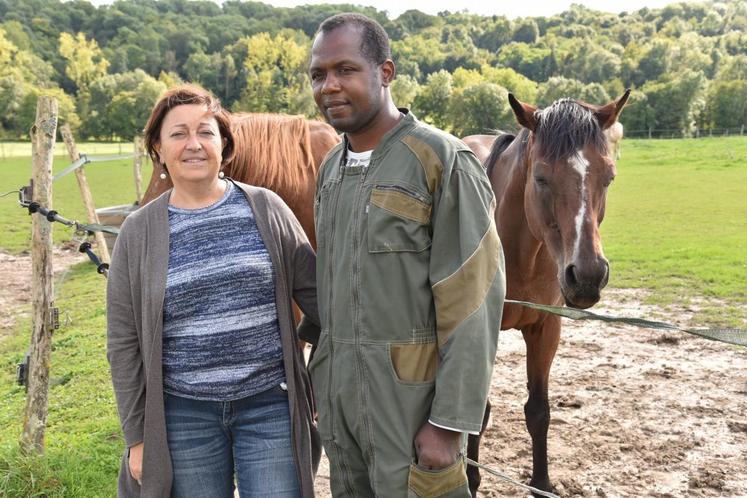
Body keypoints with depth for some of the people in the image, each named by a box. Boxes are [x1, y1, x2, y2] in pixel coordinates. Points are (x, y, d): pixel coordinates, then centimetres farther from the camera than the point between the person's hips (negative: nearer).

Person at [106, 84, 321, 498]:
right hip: (184, 413, 1)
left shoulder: (266, 209, 0)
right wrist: (137, 437, 2)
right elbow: (124, 344, 2)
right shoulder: (138, 233, 0)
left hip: (270, 404, 0)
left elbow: (314, 293, 5)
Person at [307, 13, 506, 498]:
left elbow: (472, 307, -17)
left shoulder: (445, 162, -15)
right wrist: (324, 382, 14)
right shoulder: (332, 167, 8)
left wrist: (449, 423, -18)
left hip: (410, 399, -6)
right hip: (338, 393, 7)